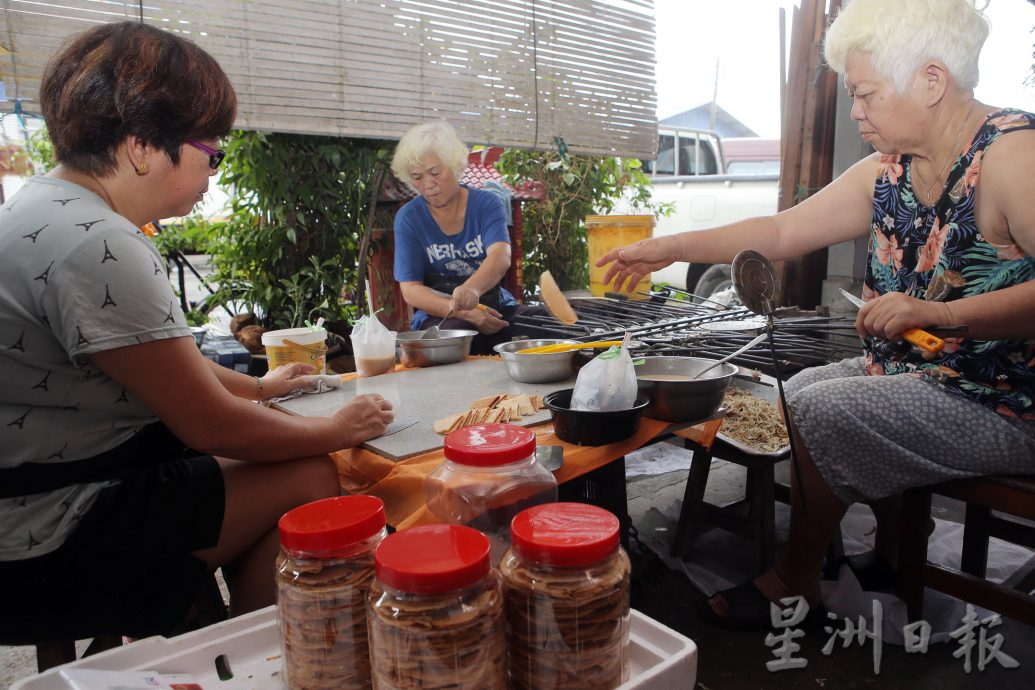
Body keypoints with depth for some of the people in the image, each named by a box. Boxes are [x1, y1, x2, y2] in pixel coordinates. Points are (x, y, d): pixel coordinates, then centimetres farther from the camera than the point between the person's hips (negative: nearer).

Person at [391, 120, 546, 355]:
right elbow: (410, 289, -6)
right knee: (458, 333, -37)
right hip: (439, 316, -2)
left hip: (496, 308, 2)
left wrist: (471, 288, -42)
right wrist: (463, 311, -23)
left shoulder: (486, 203, 0)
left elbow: (500, 257, -19)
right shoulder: (408, 218, 0)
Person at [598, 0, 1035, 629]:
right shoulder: (888, 172, 4)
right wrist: (671, 247, 5)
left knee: (814, 415, -16)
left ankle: (796, 584, 9)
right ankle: (899, 553, 26)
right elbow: (782, 232, 6)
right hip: (916, 369, 9)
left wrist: (937, 312, -38)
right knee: (800, 389, 14)